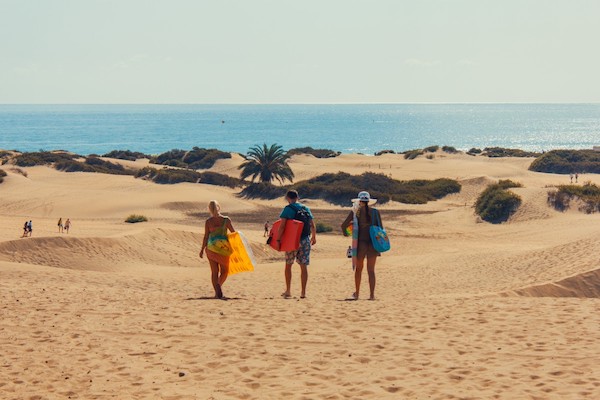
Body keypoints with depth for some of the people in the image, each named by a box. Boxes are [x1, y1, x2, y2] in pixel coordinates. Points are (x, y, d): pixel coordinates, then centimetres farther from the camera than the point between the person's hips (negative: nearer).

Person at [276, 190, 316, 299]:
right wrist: (313, 238, 26)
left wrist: (278, 239, -10)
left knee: (288, 265, 11)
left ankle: (288, 291, 10)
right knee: (304, 266, 5)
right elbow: (313, 226, 11)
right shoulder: (306, 209, 9)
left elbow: (282, 226, -14)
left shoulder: (288, 209, -5)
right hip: (305, 240, 3)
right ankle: (303, 292, 3)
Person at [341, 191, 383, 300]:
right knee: (371, 270, 5)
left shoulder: (356, 211, -3)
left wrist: (345, 233, 17)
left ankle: (357, 294, 21)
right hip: (373, 242, 1)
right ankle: (372, 295, 0)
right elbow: (380, 228, 3)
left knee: (358, 268, 14)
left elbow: (344, 225, -4)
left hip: (360, 242, -1)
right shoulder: (375, 211, 1)